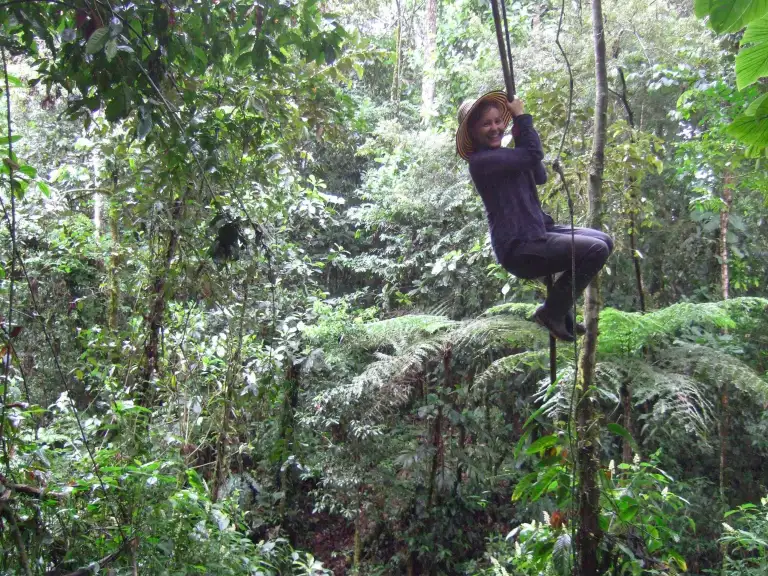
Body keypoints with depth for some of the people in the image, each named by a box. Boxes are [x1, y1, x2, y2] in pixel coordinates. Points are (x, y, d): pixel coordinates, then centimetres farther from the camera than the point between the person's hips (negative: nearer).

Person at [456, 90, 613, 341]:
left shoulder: (501, 155, 17)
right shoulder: (481, 160, -15)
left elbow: (540, 176, 14)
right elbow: (533, 154, -21)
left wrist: (520, 139, 6)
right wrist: (522, 117, -7)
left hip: (537, 232, 10)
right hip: (519, 248, -10)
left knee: (604, 241, 14)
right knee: (596, 250, -20)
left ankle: (561, 306, 17)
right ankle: (552, 313, -3)